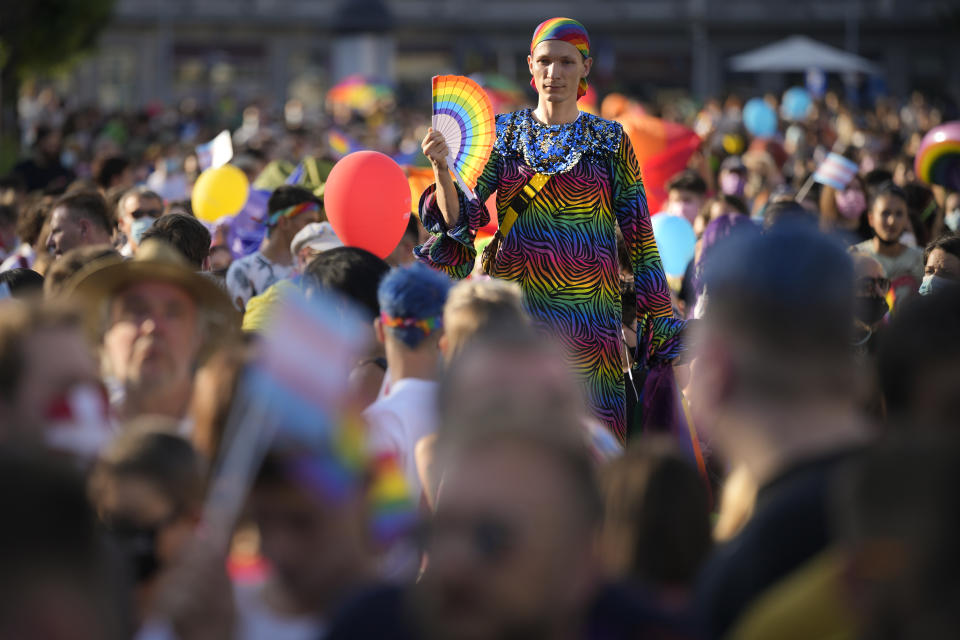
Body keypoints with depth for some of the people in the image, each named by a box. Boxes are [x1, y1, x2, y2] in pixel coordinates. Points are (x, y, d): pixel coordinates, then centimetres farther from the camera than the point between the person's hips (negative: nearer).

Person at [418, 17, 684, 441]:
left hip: (589, 308, -1)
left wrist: (660, 319, 0)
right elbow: (458, 217, 0)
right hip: (516, 306, 1)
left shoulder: (609, 140, 6)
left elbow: (638, 231, 5)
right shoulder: (503, 135, 8)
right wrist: (441, 168, -19)